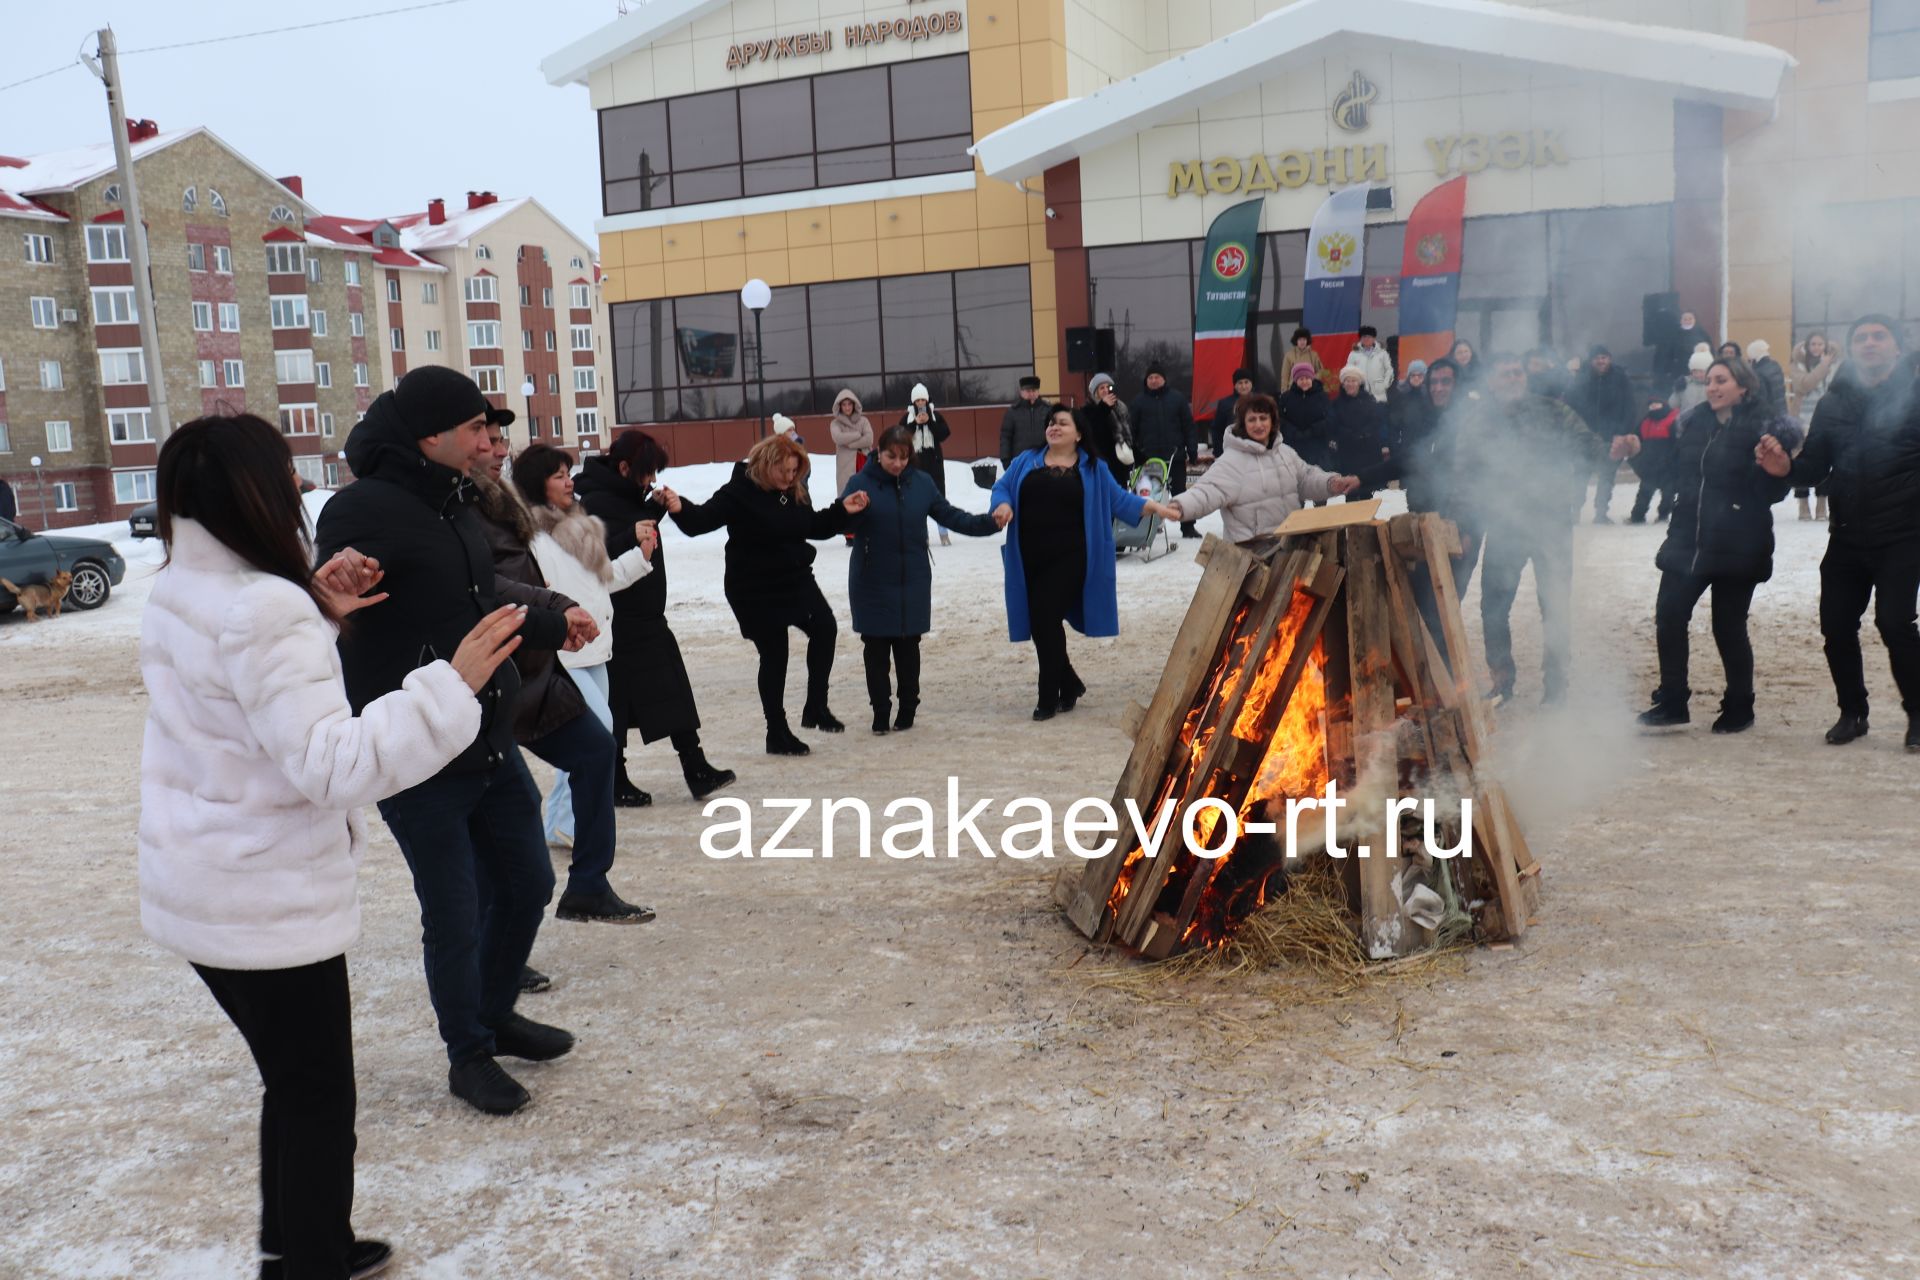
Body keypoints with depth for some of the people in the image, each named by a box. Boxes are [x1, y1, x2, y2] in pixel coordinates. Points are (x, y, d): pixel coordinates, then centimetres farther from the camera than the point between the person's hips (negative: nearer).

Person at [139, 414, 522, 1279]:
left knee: (292, 1079, 24)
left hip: (198, 889, 10)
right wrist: (453, 685, -34)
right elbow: (332, 763, -31)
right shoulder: (264, 612, -26)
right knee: (318, 1096, 7)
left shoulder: (179, 595, 4)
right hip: (268, 900, -9)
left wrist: (317, 614, 3)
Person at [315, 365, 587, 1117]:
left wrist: (552, 628, 27)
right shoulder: (364, 512, -17)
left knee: (527, 886, 18)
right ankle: (469, 1056, 27)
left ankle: (496, 1015, 41)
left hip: (492, 745, 8)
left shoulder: (454, 505, 8)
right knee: (455, 918, 4)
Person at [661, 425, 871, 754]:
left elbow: (814, 526, 18)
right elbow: (702, 519, -27)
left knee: (825, 628, 4)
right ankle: (777, 733, 12)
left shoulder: (795, 492, 4)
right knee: (774, 655, -1)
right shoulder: (740, 492, -17)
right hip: (755, 589, -7)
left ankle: (816, 708, 17)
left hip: (796, 579, 7)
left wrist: (842, 510, 5)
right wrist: (680, 509, -47)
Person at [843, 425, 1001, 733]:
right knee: (876, 650, 3)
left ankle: (908, 710, 21)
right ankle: (881, 713, 13)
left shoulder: (921, 482, 3)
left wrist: (987, 523, 1)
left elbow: (949, 515, 10)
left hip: (913, 582, 2)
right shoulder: (861, 483, -8)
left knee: (908, 648, 10)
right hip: (873, 584, -2)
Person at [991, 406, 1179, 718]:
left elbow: (1119, 500, 9)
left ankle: (1049, 697, 2)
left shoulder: (1091, 469, 9)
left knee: (1048, 619, -12)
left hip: (1068, 558, -3)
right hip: (1030, 558, 3)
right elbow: (1002, 488, 11)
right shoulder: (1026, 461, 13)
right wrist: (1003, 505, -12)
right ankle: (1069, 684, 25)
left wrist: (1155, 507, -3)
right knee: (1039, 624, 3)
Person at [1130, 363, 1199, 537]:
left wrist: (1192, 450, -3)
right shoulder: (1139, 401, 4)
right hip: (1148, 457, 0)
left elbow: (1188, 425, 2)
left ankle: (1187, 528, 12)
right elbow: (1131, 430, 4)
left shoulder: (1177, 397, 3)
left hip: (1175, 455, 0)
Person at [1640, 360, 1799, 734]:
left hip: (1735, 547, -6)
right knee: (1668, 617, 2)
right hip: (1688, 540, 6)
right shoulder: (1696, 422, 10)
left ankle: (1739, 709, 20)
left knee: (1728, 628, 2)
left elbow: (1773, 491, -13)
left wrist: (1769, 467, -29)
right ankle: (1671, 702, 15)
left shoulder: (1762, 425, -9)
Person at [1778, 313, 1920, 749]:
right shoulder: (1833, 402, 10)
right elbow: (1815, 465, 9)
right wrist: (1788, 467, -12)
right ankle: (1852, 712, 22)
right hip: (1847, 538, 4)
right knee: (1836, 626, 4)